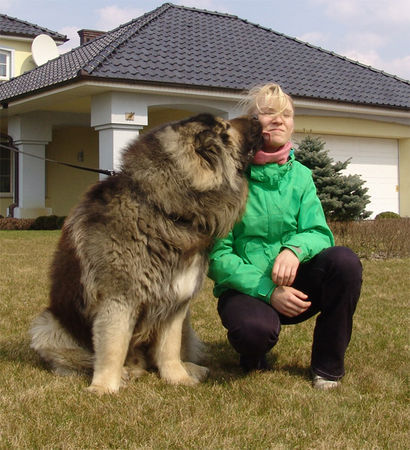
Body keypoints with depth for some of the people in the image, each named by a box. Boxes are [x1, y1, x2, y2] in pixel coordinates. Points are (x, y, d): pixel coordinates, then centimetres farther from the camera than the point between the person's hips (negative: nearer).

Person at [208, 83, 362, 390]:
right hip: (245, 291, -4)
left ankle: (328, 367, -6)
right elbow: (217, 255, -11)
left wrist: (295, 248, -29)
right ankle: (253, 357, 3)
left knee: (344, 260, -25)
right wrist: (267, 291, -23)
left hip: (294, 285, 4)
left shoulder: (300, 176, 4)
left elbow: (319, 234, -5)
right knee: (255, 327, -38)